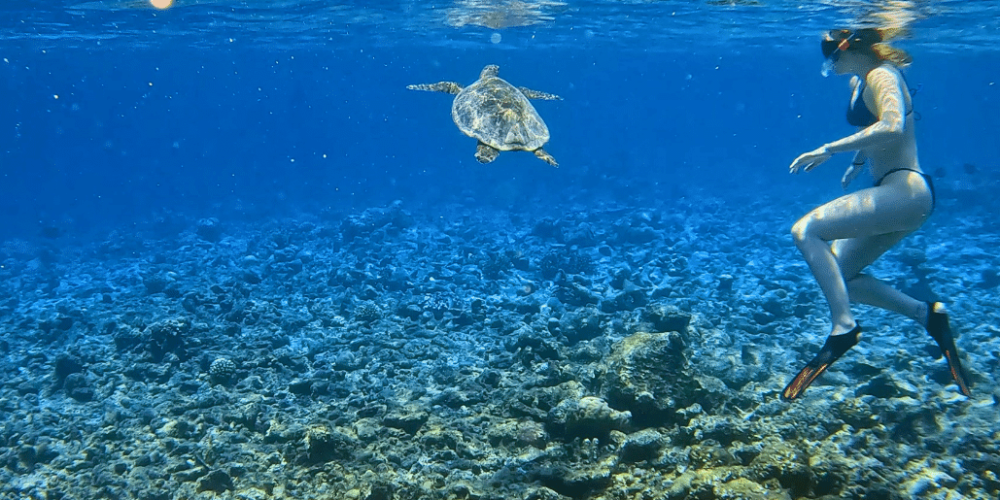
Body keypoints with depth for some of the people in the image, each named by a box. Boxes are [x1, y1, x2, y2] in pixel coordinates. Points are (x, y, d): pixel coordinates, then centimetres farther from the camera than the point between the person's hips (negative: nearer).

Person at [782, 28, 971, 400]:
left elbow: (892, 126, -32)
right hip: (896, 195, 11)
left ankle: (843, 327, -20)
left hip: (905, 192, -11)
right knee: (836, 275, 10)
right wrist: (858, 162, 35)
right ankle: (927, 315, 13)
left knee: (805, 231, -21)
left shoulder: (880, 77, -13)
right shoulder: (859, 82, 15)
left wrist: (829, 150, -31)